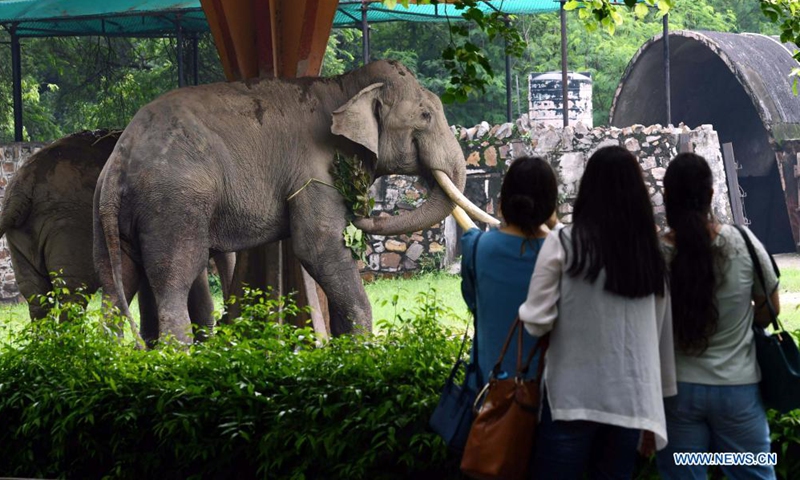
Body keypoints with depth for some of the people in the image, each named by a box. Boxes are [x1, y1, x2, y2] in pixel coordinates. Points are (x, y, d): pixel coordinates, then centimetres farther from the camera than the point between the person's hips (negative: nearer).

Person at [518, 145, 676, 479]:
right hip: (631, 401, 3)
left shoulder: (563, 243, -6)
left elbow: (537, 322, -6)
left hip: (572, 398, -3)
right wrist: (655, 400, 18)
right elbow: (661, 333, 9)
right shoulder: (651, 254, 5)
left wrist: (524, 312, 16)